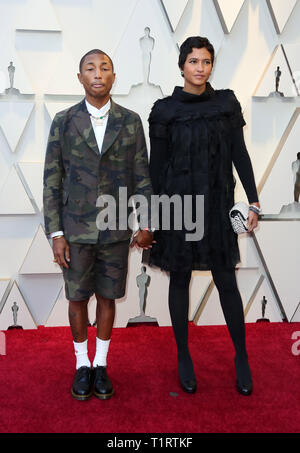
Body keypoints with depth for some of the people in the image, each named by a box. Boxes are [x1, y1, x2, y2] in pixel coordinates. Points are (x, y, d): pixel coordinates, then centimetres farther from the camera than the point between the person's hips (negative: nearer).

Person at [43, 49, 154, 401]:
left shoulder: (131, 121, 2)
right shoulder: (63, 122, -1)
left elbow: (142, 175, 5)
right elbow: (52, 180, -1)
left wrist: (146, 225, 2)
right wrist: (55, 233, -6)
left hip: (115, 229, 1)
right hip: (75, 229, 0)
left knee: (107, 297, 11)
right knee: (77, 297, 10)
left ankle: (101, 365, 29)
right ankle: (82, 364, 30)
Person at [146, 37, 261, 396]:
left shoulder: (227, 103, 4)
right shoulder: (165, 110, -2)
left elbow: (239, 154, 5)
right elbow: (156, 165, 0)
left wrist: (253, 200, 0)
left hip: (218, 204, 1)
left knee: (226, 281, 5)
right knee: (180, 279, 9)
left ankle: (241, 357, 23)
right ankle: (184, 356, 25)